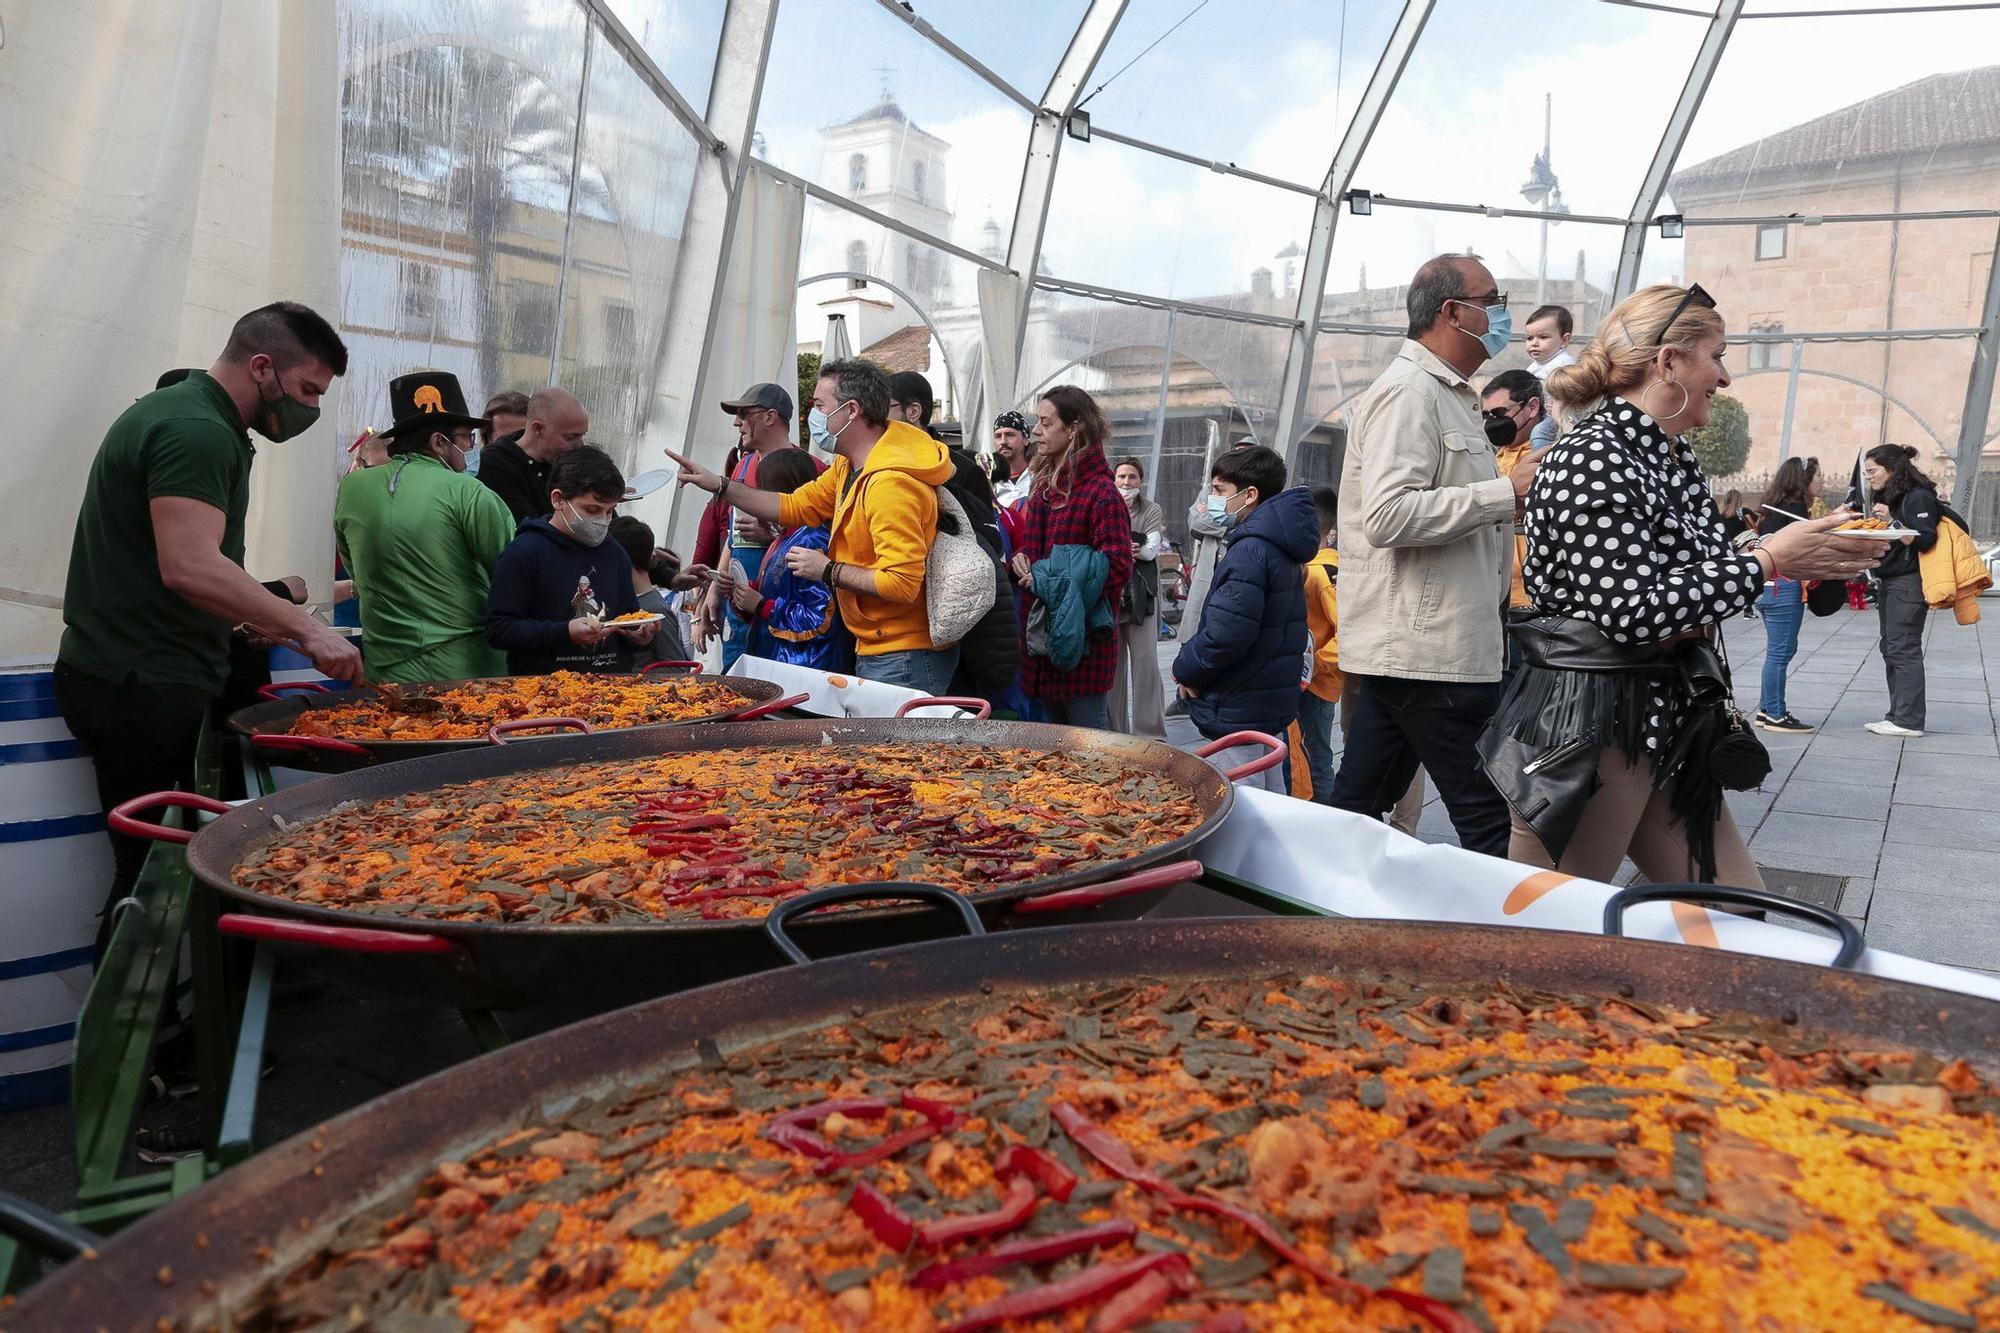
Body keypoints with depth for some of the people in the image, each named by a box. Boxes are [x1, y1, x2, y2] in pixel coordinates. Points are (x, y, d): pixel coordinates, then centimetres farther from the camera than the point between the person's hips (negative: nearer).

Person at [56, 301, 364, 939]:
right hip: (142, 689, -10)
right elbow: (189, 567, -27)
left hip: (142, 680, 10)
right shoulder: (197, 431, -15)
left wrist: (252, 614, 25)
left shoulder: (185, 415, 19)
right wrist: (304, 628, -27)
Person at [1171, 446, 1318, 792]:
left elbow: (1225, 633, -28)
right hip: (1274, 710, 10)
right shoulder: (1282, 549, 13)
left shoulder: (1249, 551, -19)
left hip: (1238, 712, -10)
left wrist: (1185, 668, -9)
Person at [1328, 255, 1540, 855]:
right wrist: (1506, 490, -20)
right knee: (1491, 819, -4)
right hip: (1427, 650, -10)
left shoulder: (1446, 395, 22)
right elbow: (1389, 515, -25)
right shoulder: (1408, 391, -12)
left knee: (1359, 806, 13)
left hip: (1402, 648, 10)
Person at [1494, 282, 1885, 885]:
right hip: (1586, 731, -9)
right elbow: (1632, 612, -22)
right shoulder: (1592, 459, -16)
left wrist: (1810, 556, 8)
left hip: (1668, 722, 9)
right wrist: (1769, 560, -13)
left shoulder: (1679, 461, 13)